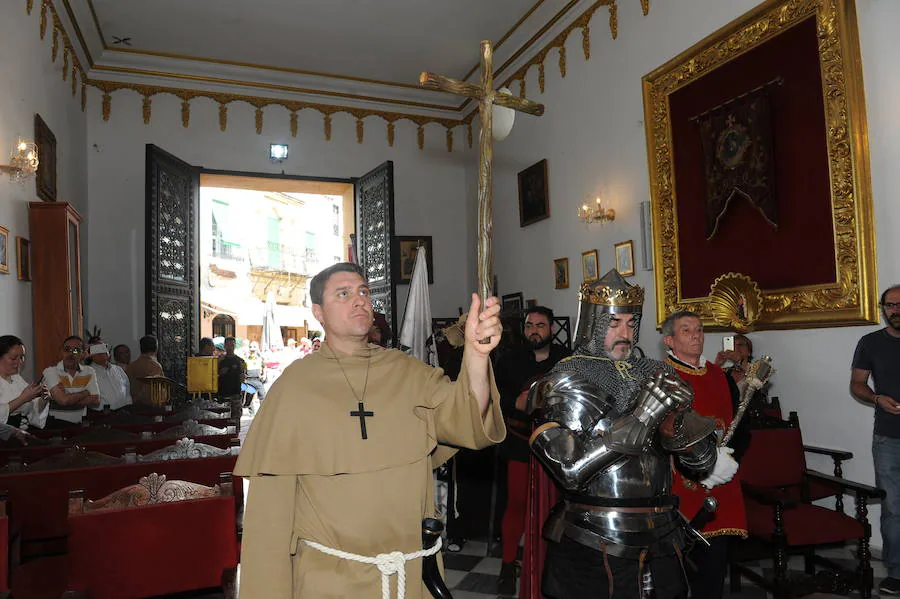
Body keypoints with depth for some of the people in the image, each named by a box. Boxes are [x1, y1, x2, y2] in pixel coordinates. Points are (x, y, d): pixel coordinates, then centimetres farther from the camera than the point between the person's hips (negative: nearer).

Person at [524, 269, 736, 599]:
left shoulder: (657, 374, 5)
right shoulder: (566, 379, -9)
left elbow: (703, 465, 4)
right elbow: (569, 469, -20)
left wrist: (679, 429, -18)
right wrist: (638, 419, -26)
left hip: (662, 539, 5)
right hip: (594, 547, -4)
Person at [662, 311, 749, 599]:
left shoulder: (721, 377, 12)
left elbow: (742, 428, 16)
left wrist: (729, 457, -3)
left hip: (721, 491, 5)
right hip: (677, 491, -5)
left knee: (715, 562, 9)